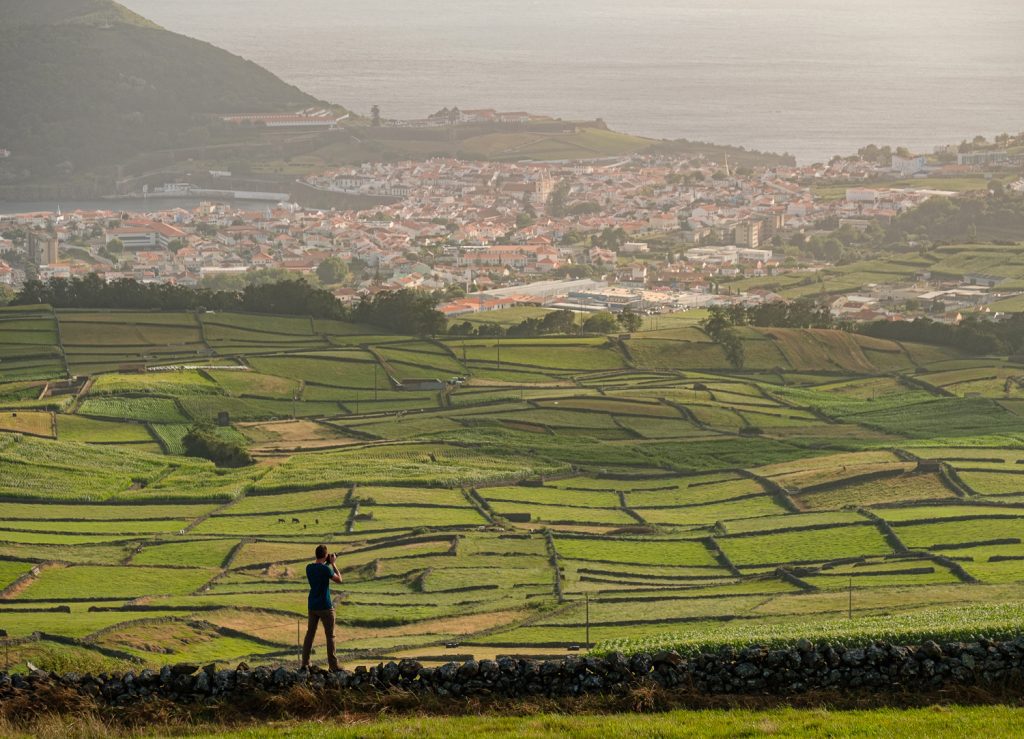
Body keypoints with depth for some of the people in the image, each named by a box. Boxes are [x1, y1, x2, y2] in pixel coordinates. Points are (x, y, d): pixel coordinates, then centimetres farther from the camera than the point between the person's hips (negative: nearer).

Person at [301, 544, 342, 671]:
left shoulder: (309, 567, 2)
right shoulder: (326, 569, -17)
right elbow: (339, 579, -3)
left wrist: (327, 563, 17)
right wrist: (333, 564, 1)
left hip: (312, 606, 6)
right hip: (325, 606, -6)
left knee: (310, 633, 10)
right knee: (330, 636, 2)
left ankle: (305, 664, 8)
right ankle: (333, 666, 3)